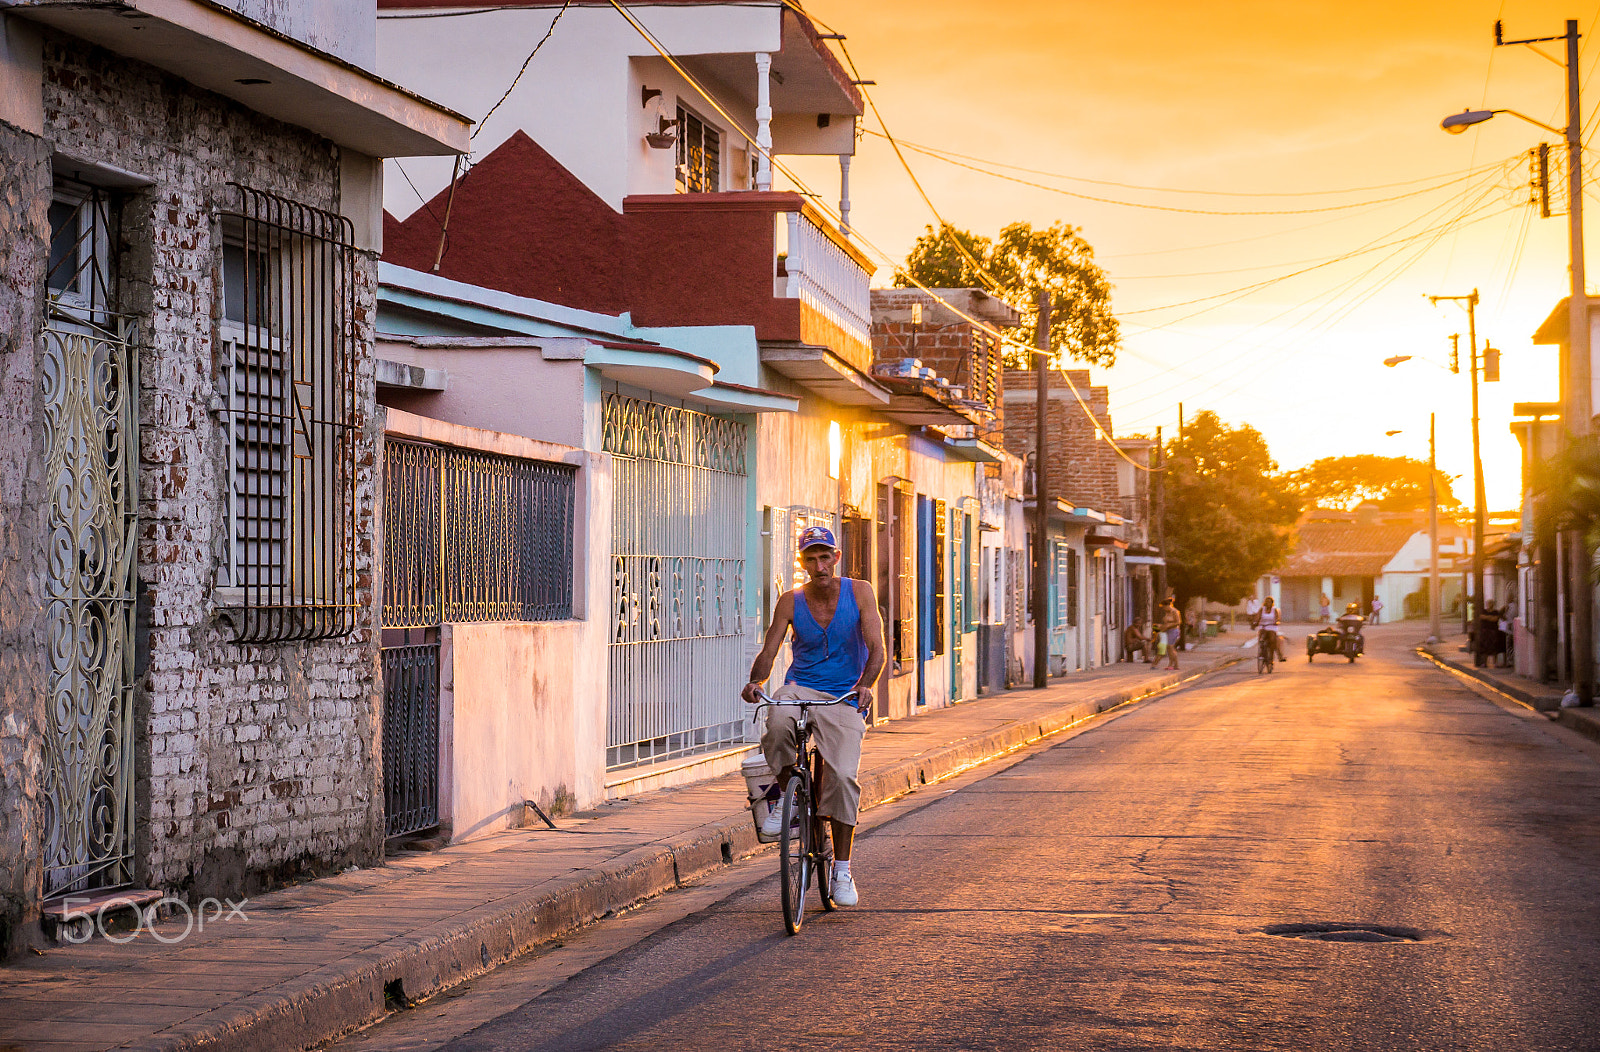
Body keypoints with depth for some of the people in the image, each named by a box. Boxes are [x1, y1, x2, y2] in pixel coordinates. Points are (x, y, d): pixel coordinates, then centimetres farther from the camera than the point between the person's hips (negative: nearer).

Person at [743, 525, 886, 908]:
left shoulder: (859, 593, -1)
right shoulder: (791, 602, 2)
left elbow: (876, 649, -8)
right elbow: (769, 650, -1)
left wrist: (864, 685, -28)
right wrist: (755, 681, -24)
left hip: (845, 700, -1)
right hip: (800, 689, 1)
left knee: (843, 775, -20)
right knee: (778, 721, -36)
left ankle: (841, 870, -5)